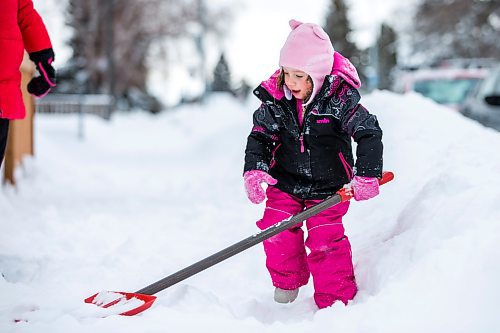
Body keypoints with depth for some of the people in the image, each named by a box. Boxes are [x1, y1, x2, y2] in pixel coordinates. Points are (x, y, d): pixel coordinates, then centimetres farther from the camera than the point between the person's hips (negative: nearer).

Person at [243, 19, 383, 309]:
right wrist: (254, 170, -21)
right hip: (286, 181, 3)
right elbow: (260, 135, -5)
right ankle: (287, 281, 22)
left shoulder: (339, 99, -21)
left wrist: (367, 176, -28)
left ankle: (337, 299, 5)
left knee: (326, 239, -11)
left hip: (328, 185, -3)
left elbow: (369, 133, -20)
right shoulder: (276, 98, -11)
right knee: (277, 230, -6)